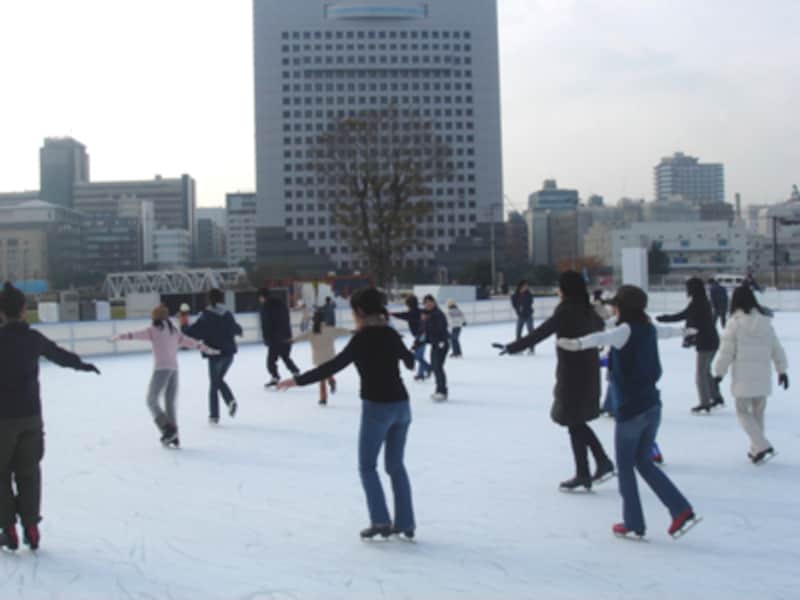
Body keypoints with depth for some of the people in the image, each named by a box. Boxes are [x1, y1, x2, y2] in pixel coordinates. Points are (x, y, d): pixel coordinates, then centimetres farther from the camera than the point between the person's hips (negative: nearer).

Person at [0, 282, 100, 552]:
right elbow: (60, 354, 17)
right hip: (31, 415, 3)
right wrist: (82, 365, 34)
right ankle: (31, 527, 14)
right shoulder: (33, 338, 1)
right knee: (28, 472, 13)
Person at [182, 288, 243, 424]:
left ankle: (214, 415, 9)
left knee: (213, 384, 7)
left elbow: (195, 331, -16)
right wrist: (239, 330, 45)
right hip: (229, 353, 5)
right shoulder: (227, 314, 5)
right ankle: (231, 400, -1)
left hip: (215, 353, -5)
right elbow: (235, 328, 22)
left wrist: (184, 327, 3)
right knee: (219, 379, 23)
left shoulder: (207, 315, -12)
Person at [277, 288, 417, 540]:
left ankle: (381, 521, 0)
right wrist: (409, 360, 53)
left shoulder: (363, 337, -12)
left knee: (367, 466, 8)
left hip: (377, 407, -7)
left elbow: (334, 365, -20)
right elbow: (409, 360, 28)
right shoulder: (390, 334, 8)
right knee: (396, 465, 16)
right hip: (401, 404, 7)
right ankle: (405, 523, 16)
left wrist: (299, 380, -17)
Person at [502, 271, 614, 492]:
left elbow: (541, 332, -23)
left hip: (573, 373, -8)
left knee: (574, 423, 2)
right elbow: (599, 326, 32)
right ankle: (603, 462, 16)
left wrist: (513, 347, -22)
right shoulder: (587, 310, 9)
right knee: (578, 422, 19)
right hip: (588, 371, 8)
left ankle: (582, 475, 9)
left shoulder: (566, 310, -15)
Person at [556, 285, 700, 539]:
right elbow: (665, 331, 34)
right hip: (652, 405, 7)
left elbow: (601, 338, -38)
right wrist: (684, 331, 57)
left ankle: (634, 524, 14)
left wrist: (578, 343, -58)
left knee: (625, 466, 8)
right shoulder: (648, 329, 9)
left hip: (631, 409, -7)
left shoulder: (626, 330, -14)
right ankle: (682, 511, 12)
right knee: (644, 462, 19)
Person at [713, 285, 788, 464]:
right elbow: (777, 349, 11)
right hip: (763, 377, 5)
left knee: (743, 412, 4)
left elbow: (726, 352, -8)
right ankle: (756, 449, 23)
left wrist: (719, 372, 3)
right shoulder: (765, 322, 4)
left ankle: (762, 447, -11)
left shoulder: (735, 323, -9)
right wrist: (782, 370, 22)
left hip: (743, 378, -4)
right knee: (758, 413, 17)